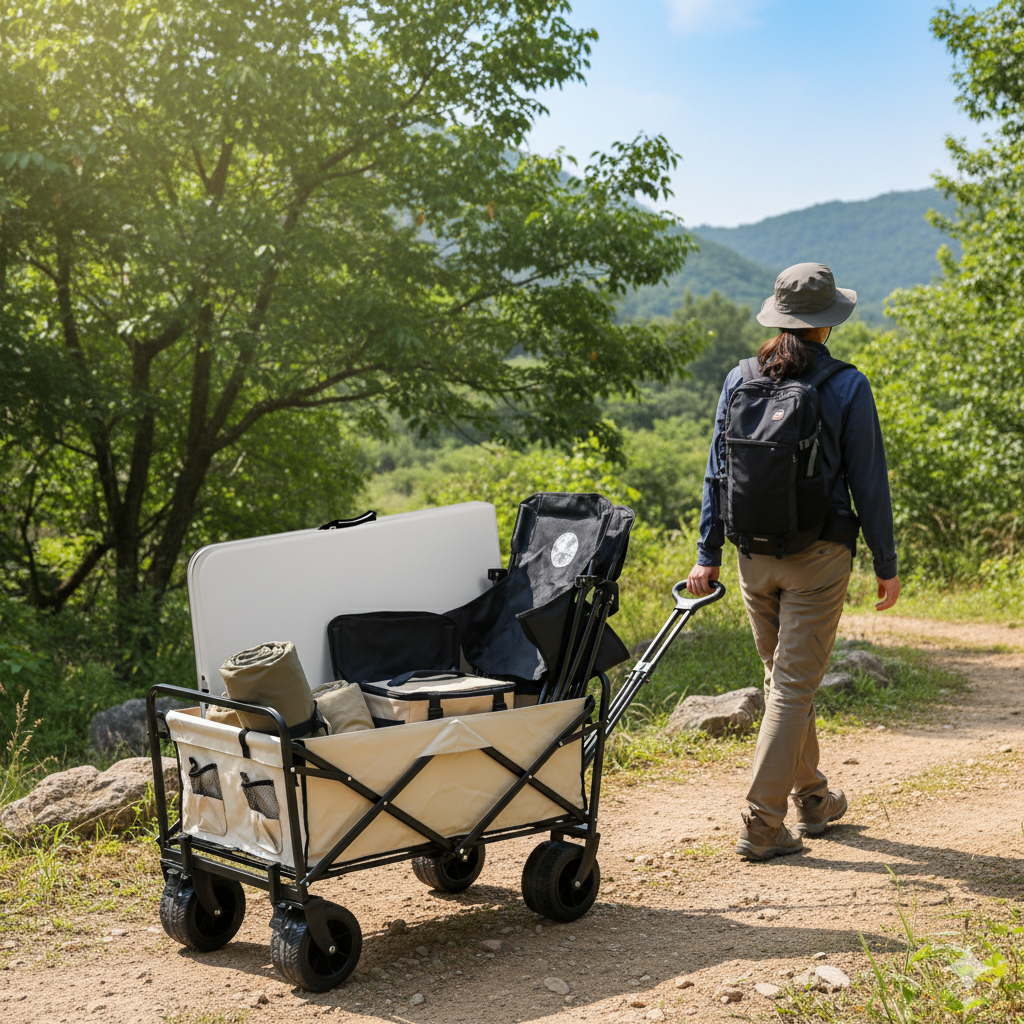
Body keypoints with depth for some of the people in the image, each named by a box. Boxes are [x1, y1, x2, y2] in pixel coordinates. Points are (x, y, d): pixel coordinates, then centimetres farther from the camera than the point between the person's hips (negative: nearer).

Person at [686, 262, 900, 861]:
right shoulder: (846, 386, -8)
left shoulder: (740, 380, 3)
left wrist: (708, 556, 9)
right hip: (818, 556, -4)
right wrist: (886, 564, 3)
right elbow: (869, 481, -6)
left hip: (755, 557, 5)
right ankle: (762, 824, -3)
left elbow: (718, 472, 4)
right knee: (794, 684, -1)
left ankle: (813, 799, 34)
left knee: (785, 678, 19)